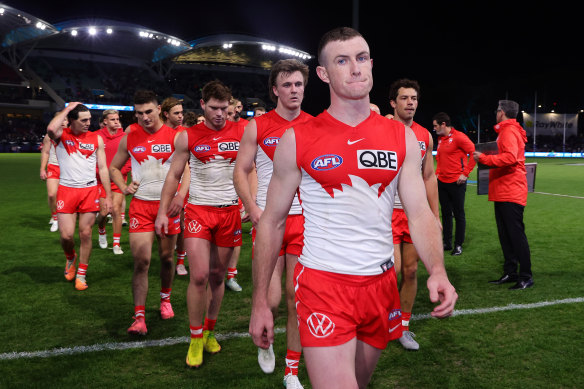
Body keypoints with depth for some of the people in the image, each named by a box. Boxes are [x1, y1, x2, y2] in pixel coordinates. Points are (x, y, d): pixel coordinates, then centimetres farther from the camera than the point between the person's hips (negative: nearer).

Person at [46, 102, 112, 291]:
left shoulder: (96, 139, 7)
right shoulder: (61, 135, 0)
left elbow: (103, 168, 8)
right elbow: (51, 129, -26)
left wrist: (108, 196, 4)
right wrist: (67, 109, -13)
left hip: (90, 190, 2)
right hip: (66, 190, -1)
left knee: (86, 233, 3)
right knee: (66, 235, -5)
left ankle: (81, 274, 17)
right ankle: (71, 258, 29)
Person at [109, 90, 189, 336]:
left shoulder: (175, 137, -3)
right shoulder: (130, 137, 4)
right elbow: (114, 167, 16)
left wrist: (181, 196, -17)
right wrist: (124, 187, -3)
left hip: (168, 205, 0)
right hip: (140, 205, 1)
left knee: (166, 257, 11)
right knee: (141, 260, -7)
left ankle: (165, 299, 36)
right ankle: (139, 317, -3)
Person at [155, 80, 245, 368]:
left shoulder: (241, 132, 3)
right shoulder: (188, 137, 2)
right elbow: (174, 175, 8)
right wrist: (162, 211, 3)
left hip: (229, 211, 1)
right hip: (198, 210, -1)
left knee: (217, 276, 9)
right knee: (199, 276, -10)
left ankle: (209, 331, 28)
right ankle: (196, 340, 6)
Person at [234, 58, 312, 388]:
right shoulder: (258, 126, 2)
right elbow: (241, 172, 3)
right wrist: (253, 209, -11)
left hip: (305, 221, 1)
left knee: (298, 298, 4)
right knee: (270, 299, -3)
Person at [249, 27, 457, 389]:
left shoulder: (402, 138, 3)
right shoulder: (297, 140, -4)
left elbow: (420, 213, 0)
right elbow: (272, 222, 0)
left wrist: (437, 271, -19)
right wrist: (260, 302, -2)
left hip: (381, 284, 4)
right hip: (324, 285, -3)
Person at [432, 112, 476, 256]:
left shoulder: (458, 137, -12)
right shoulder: (440, 139, 12)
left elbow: (474, 153, -14)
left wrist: (465, 174, -15)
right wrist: (438, 173, 13)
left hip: (456, 183, -7)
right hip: (442, 182, 7)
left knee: (458, 214, 2)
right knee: (446, 214, 12)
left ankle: (458, 245, 9)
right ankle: (447, 243, 21)